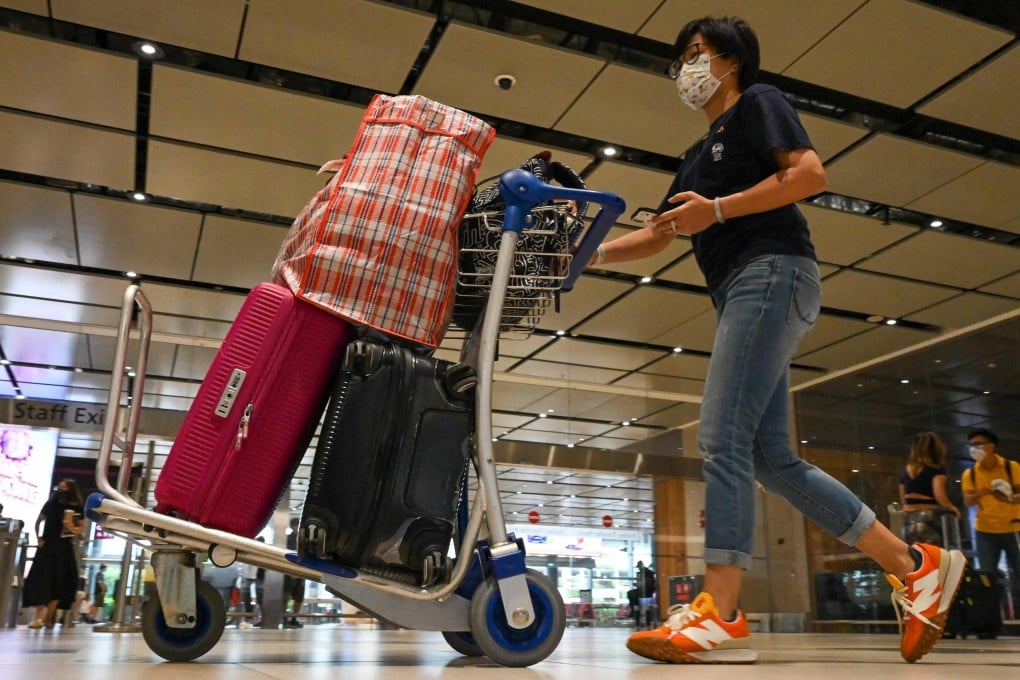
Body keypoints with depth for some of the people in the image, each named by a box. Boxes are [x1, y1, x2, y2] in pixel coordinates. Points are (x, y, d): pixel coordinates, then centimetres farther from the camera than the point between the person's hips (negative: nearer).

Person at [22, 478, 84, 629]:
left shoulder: (76, 508, 0)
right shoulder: (51, 504, 4)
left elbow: (82, 527, 8)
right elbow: (39, 521, 15)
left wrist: (74, 530, -14)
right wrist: (38, 537, 3)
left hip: (64, 548, 0)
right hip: (47, 545, 1)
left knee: (59, 582, 0)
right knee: (40, 580, -7)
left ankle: (48, 616, 13)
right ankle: (39, 617, -7)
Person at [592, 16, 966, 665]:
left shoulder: (758, 102, 7)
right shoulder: (699, 156, 30)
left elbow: (811, 174, -9)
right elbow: (657, 235, 27)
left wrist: (716, 210, -14)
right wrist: (591, 252, 12)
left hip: (771, 271, -9)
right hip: (741, 293, 9)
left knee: (723, 439, -18)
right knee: (771, 458, 2)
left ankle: (721, 617, -19)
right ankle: (915, 564, 9)